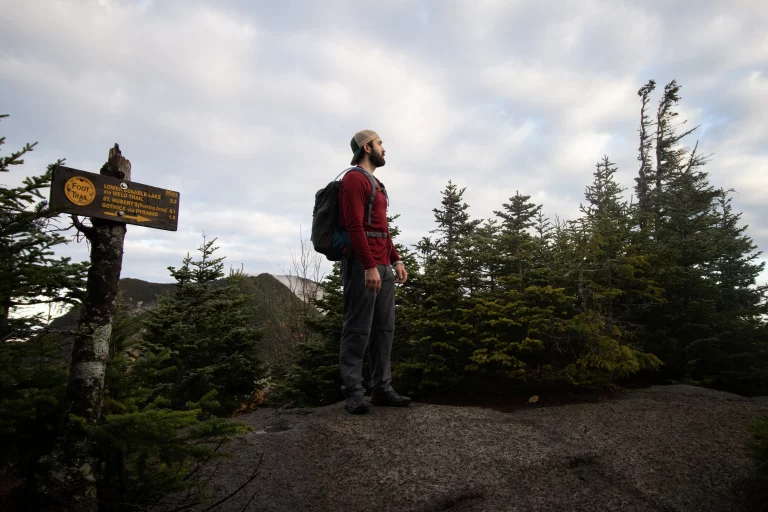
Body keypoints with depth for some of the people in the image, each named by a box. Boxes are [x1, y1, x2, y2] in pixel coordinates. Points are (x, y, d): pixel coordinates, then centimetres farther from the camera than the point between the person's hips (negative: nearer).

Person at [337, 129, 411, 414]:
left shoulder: (377, 184, 24)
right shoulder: (354, 179, -5)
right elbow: (355, 226, -16)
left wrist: (395, 260, 17)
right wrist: (369, 266, -22)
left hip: (383, 266, 9)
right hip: (362, 265, -9)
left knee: (384, 328, 7)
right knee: (358, 329, -6)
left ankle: (381, 389, 12)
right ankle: (353, 393, 0)